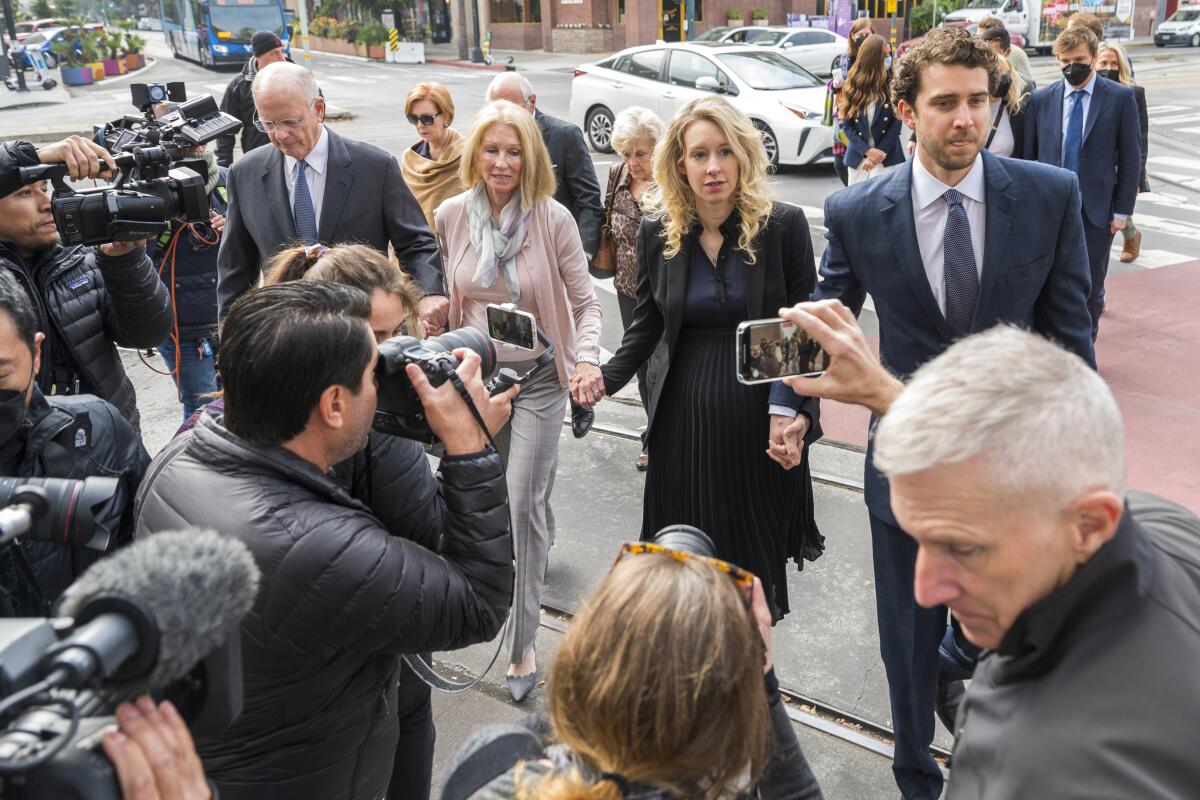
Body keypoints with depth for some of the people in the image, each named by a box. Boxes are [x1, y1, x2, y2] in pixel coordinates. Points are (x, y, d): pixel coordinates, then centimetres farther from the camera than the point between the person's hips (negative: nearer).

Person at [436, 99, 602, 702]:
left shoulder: (553, 219, -14)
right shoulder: (452, 215, -5)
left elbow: (585, 303, -9)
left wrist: (587, 360, -24)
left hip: (537, 376, -4)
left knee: (521, 504, -8)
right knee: (493, 491, 21)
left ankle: (522, 645, 4)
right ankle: (542, 538, 57)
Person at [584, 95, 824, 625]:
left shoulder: (783, 226, -7)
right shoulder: (657, 230, 0)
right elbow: (647, 326, 8)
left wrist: (797, 412, -18)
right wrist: (607, 378, -10)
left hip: (761, 417, -1)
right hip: (683, 418, 2)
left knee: (755, 557, 11)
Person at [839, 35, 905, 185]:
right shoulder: (851, 87, 2)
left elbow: (896, 124, -3)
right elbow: (846, 124, -1)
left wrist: (879, 154, -11)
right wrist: (868, 151, -13)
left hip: (888, 158, -2)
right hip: (858, 157, 2)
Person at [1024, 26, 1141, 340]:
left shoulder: (1121, 98, -2)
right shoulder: (1040, 99, 2)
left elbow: (1130, 158, -1)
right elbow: (1029, 154, 6)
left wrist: (1122, 210, -4)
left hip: (1096, 209, -1)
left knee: (1091, 286, 8)